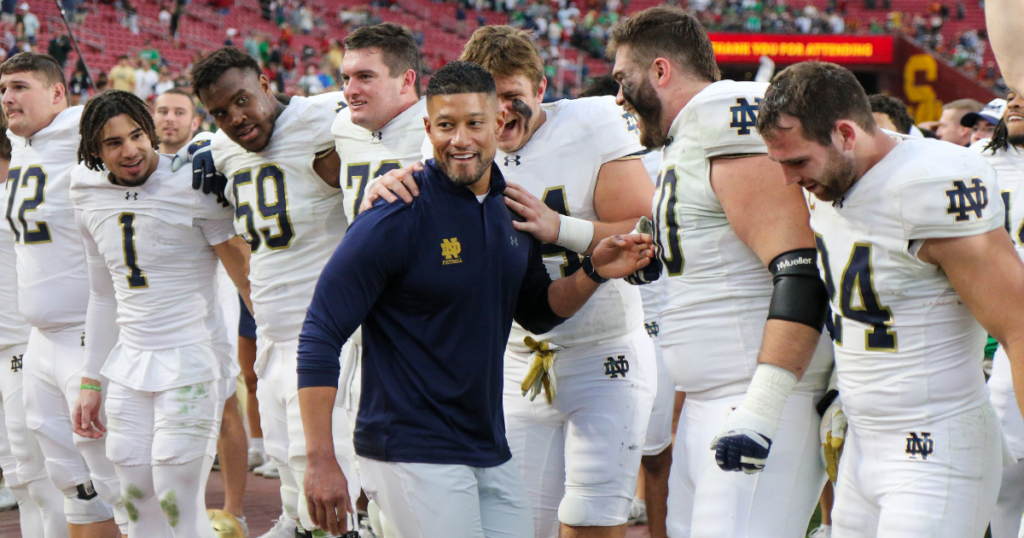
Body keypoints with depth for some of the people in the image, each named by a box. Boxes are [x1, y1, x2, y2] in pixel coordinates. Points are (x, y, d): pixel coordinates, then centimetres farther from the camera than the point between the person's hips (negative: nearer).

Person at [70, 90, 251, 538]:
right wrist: (92, 383, 18)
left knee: (178, 499, -11)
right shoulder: (90, 197, 8)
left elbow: (248, 277, -6)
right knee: (139, 500, 5)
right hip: (129, 363, 6)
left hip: (192, 360, -6)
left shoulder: (192, 187, -11)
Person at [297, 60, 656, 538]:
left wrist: (593, 273, 0)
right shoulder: (396, 219, -14)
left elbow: (537, 313, 19)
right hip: (412, 456, -7)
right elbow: (321, 334, -13)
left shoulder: (513, 211, 7)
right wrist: (321, 461, -18)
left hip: (491, 453, 7)